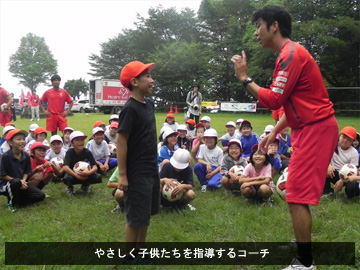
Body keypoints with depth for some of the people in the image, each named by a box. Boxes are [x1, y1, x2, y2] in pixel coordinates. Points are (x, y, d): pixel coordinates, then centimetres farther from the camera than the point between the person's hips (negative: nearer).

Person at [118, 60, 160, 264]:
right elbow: (121, 142, -19)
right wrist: (122, 175, -19)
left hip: (151, 169, 9)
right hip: (137, 172, -9)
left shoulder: (149, 103, 7)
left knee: (147, 213, 19)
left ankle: (141, 250, 35)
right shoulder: (130, 108, -19)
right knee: (136, 217, 3)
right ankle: (129, 255, 21)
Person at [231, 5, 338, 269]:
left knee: (297, 197, -7)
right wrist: (274, 133, 18)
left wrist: (244, 78, -11)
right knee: (298, 193, 20)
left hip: (315, 130, -11)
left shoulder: (291, 54, -17)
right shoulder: (290, 53, 16)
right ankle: (302, 243, 36)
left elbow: (272, 100, -20)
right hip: (311, 129, 11)